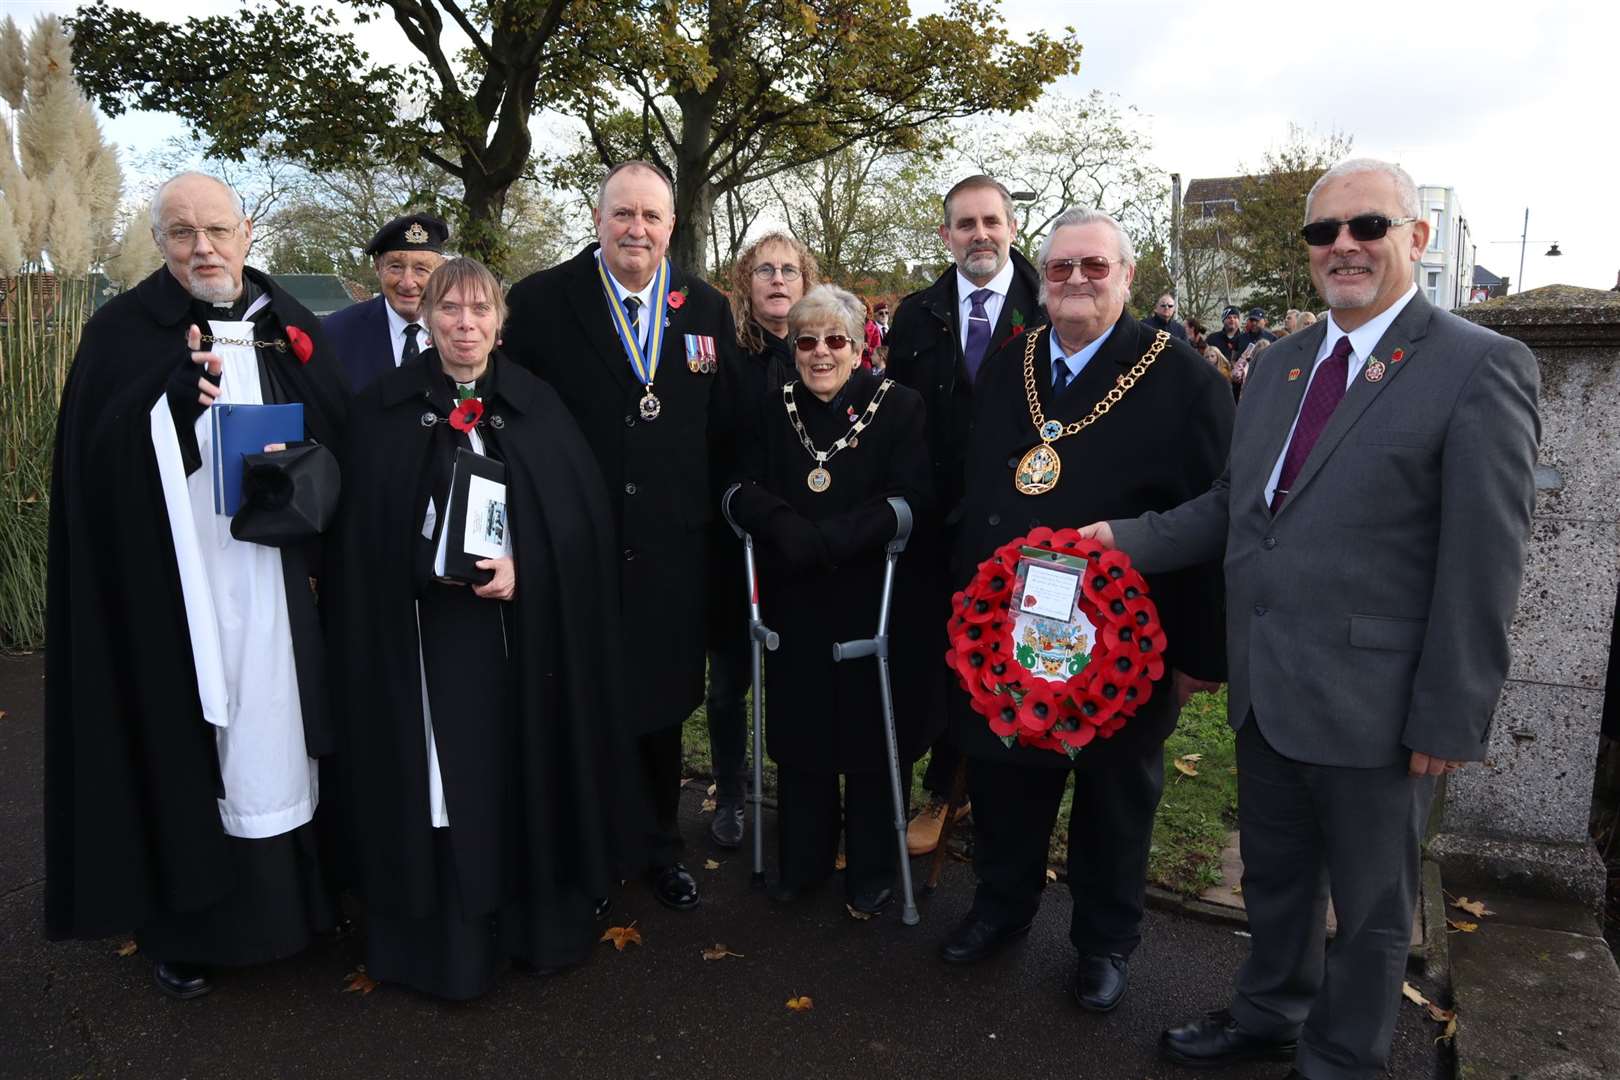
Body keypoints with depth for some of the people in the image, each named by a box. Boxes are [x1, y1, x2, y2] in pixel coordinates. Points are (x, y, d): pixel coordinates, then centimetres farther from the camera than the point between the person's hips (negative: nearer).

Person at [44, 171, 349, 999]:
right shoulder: (121, 332, 0)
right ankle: (184, 923, 23)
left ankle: (293, 893, 29)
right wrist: (172, 399, -24)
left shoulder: (289, 326, 8)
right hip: (173, 584, -2)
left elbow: (340, 443, 8)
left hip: (277, 585, 3)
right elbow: (96, 464, -9)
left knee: (278, 735, 11)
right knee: (184, 747, 6)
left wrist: (316, 532, -4)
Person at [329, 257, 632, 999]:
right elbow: (367, 533, 0)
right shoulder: (384, 409, 3)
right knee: (442, 779, 2)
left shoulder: (538, 405, 6)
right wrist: (440, 567, -14)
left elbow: (581, 514, 0)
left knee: (526, 771, 8)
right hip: (427, 626, -1)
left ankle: (537, 919, 25)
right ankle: (444, 939, 17)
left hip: (527, 624, 1)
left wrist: (521, 567, -14)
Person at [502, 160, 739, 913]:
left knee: (663, 703, 14)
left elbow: (725, 425, 8)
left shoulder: (707, 309, 7)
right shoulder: (540, 301, -2)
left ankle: (660, 844, 34)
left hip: (672, 551, 2)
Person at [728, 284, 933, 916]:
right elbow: (745, 492, 1)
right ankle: (803, 860, 31)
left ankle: (871, 872, 26)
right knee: (800, 734, 11)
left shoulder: (899, 407, -3)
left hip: (877, 603, -3)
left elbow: (910, 500, -13)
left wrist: (827, 539, -23)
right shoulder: (773, 412, 9)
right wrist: (786, 528, -20)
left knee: (873, 740, 6)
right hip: (794, 604, 3)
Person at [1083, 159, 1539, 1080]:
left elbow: (1484, 566, -14)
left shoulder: (1479, 367, -12)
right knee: (1274, 877, 24)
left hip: (1370, 706, -6)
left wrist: (1450, 721, -15)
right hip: (1266, 691, 6)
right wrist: (1126, 538, -1)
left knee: (1369, 906, 16)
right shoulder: (1281, 363, 9)